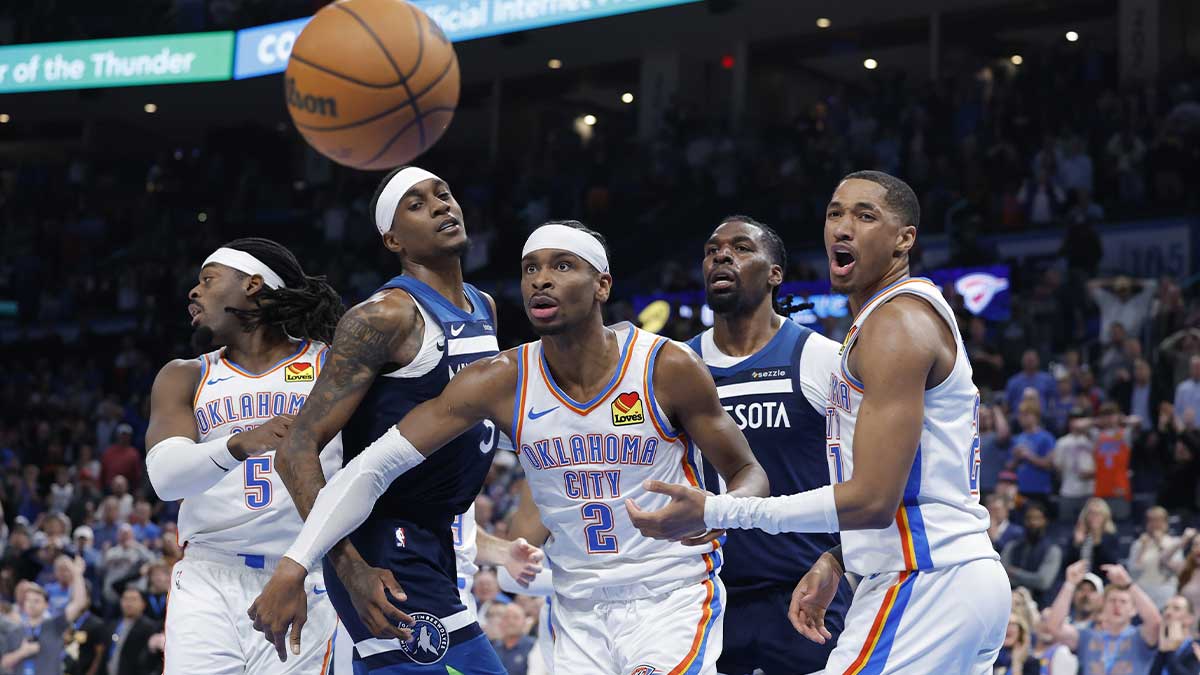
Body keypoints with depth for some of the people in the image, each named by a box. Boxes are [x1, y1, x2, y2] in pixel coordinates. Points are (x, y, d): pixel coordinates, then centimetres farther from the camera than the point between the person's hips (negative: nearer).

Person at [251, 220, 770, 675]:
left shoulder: (668, 368, -12)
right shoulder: (500, 382, -7)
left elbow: (748, 473, -2)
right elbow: (374, 466, -9)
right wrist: (294, 566, -20)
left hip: (673, 599, -3)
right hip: (579, 612, 3)